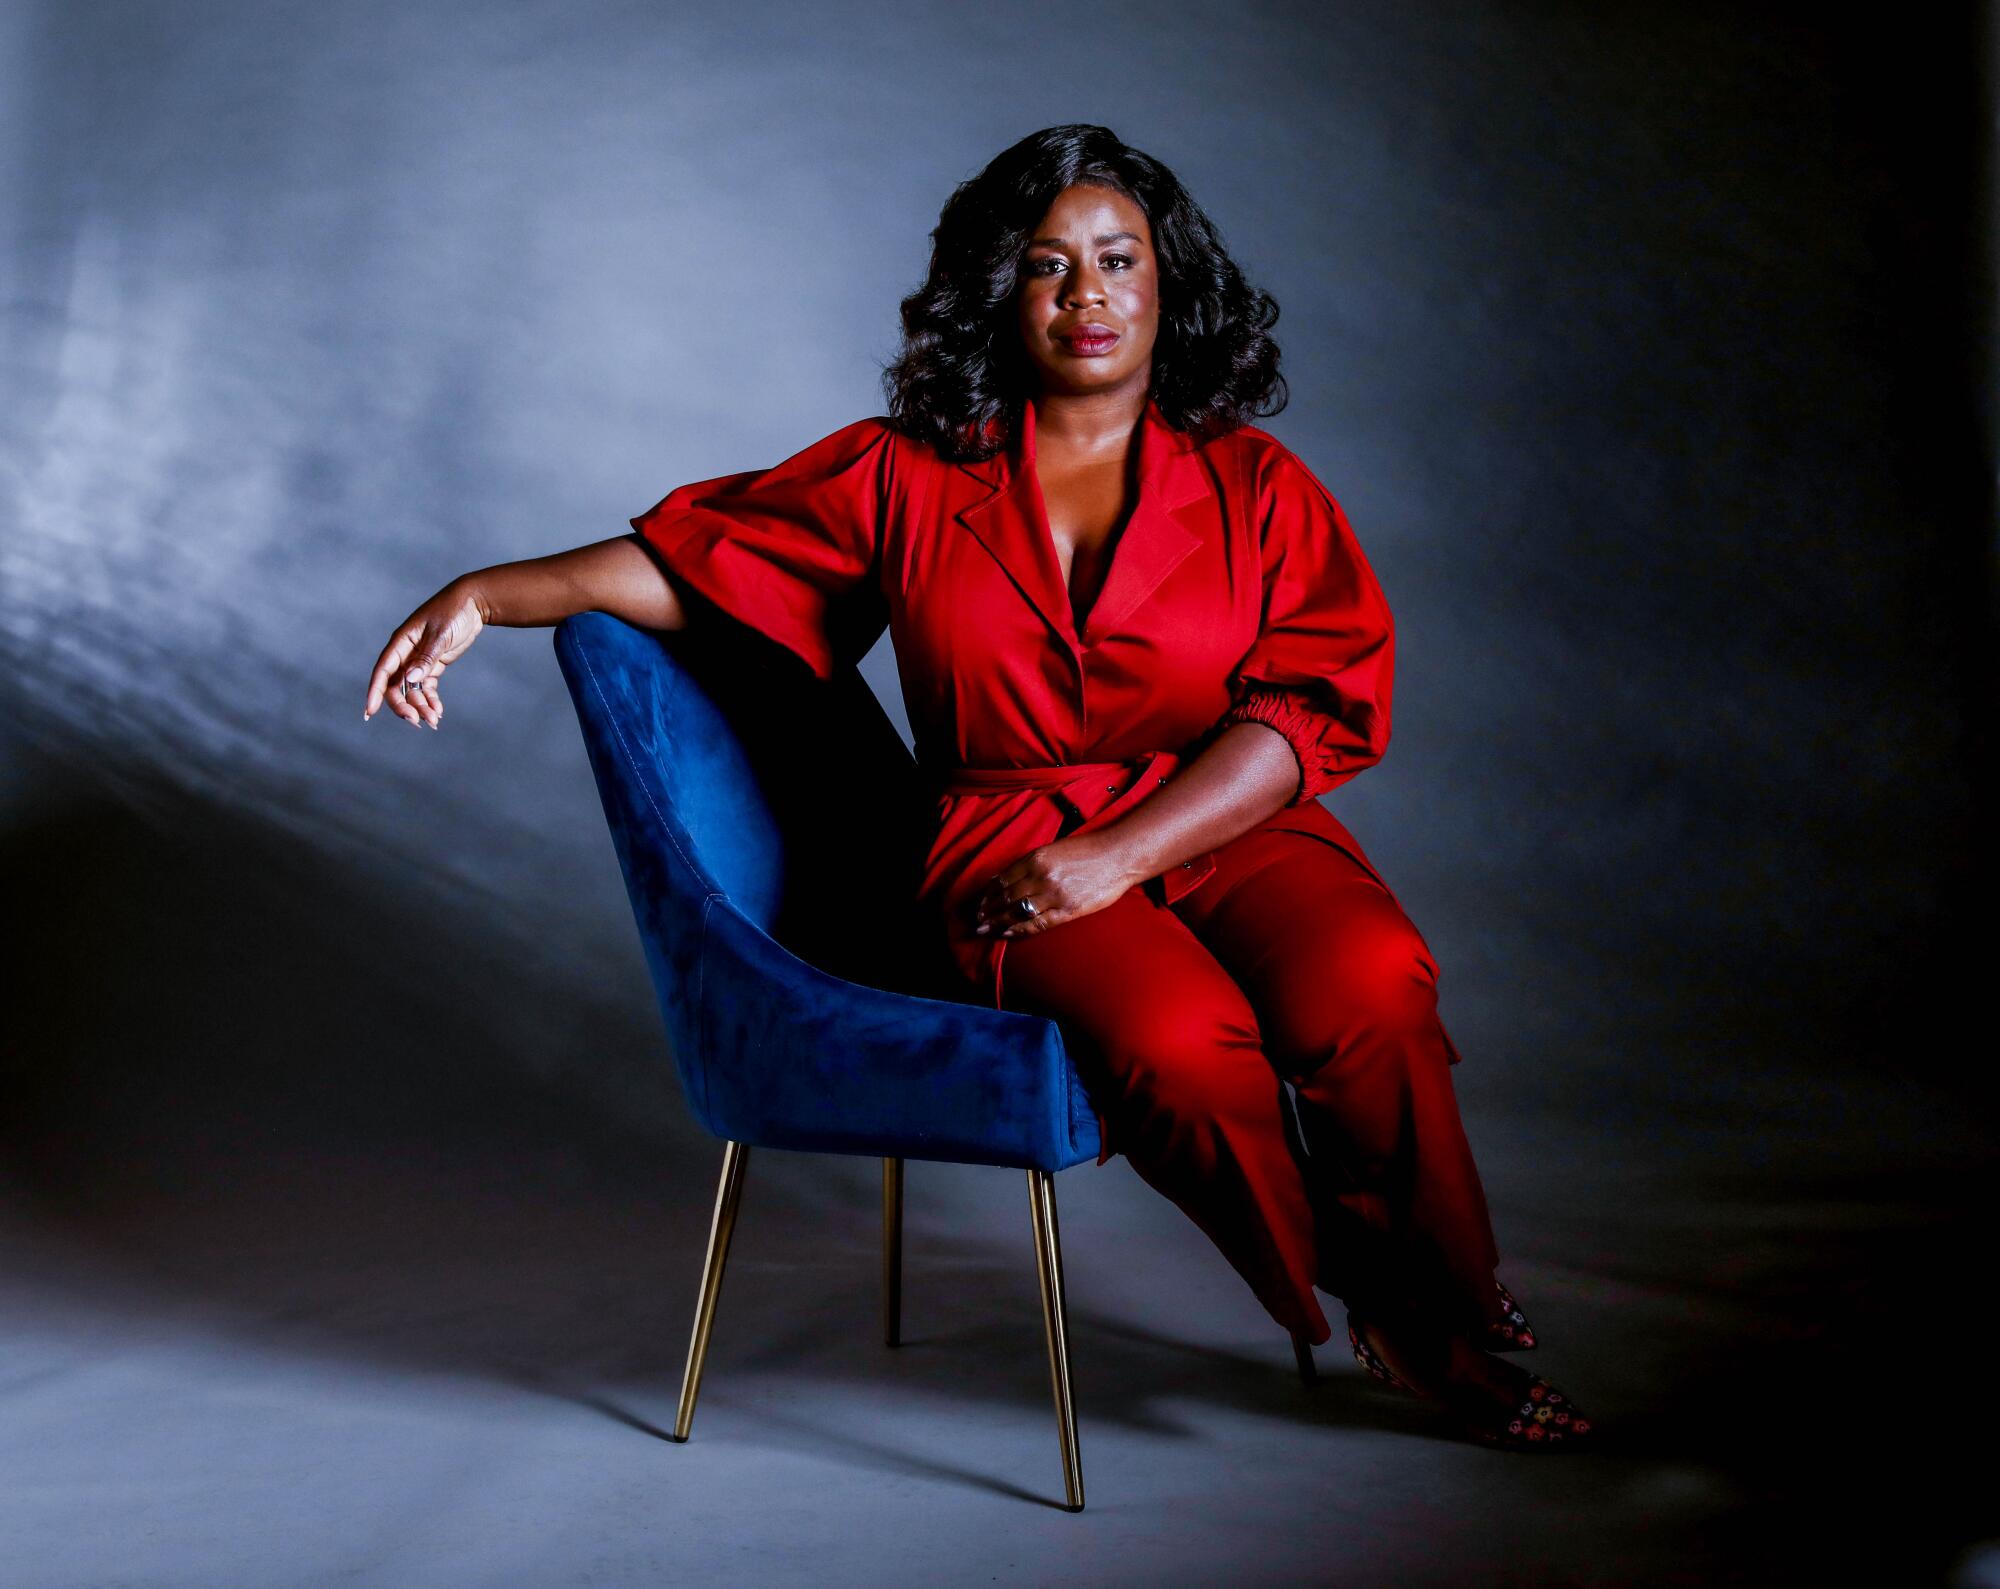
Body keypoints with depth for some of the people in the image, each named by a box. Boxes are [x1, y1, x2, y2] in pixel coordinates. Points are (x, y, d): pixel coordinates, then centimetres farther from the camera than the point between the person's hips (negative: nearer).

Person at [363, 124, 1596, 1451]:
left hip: (1229, 830, 1)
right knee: (1181, 1039, -33)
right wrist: (492, 595, -1)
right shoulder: (909, 476, 9)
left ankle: (1448, 1305, -5)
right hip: (1010, 847, -1)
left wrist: (1119, 852, -15)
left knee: (1367, 992, -31)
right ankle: (1387, 1322, -7)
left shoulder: (1258, 484, 7)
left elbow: (1319, 702, -3)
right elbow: (698, 555, 12)